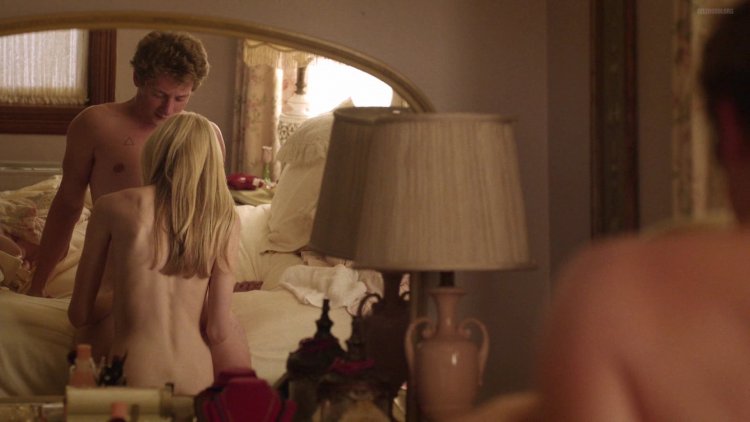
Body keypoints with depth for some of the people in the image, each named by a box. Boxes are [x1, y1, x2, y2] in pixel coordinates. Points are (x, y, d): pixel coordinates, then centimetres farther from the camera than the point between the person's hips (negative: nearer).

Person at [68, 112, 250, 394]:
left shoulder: (113, 207, 0)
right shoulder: (225, 221, 2)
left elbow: (80, 315, 7)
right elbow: (218, 331, 0)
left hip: (132, 378, -3)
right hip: (198, 379, 4)